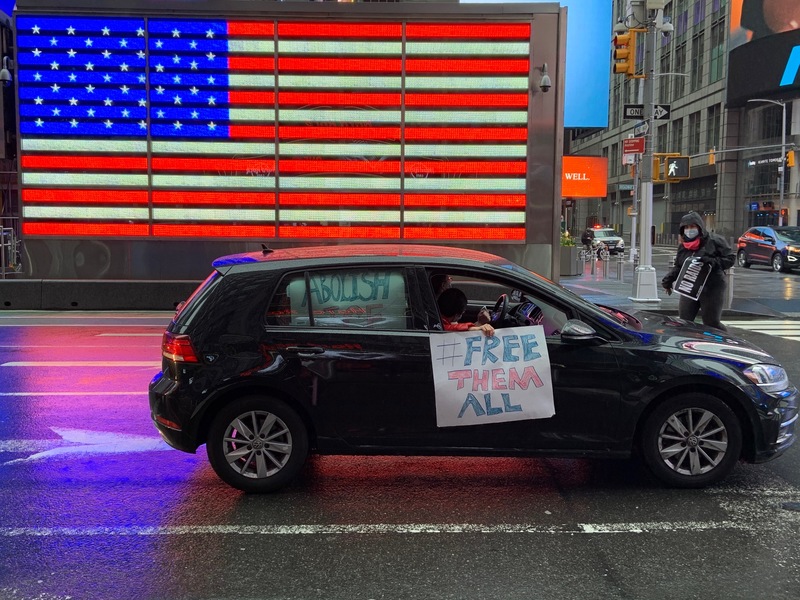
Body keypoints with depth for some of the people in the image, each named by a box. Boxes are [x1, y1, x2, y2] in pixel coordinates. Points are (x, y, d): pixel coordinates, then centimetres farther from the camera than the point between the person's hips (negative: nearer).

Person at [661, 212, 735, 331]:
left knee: (711, 323, -1)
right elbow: (678, 267, 21)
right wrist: (668, 278, 6)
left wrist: (713, 262, -21)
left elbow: (730, 258, -6)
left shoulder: (714, 240, -5)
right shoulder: (683, 246, 13)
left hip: (712, 290, -6)